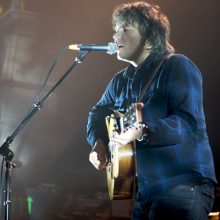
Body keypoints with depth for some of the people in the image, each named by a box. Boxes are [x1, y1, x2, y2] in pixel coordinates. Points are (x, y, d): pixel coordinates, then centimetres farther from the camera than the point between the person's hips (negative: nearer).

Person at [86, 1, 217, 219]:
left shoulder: (177, 66, -9)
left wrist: (142, 132, -33)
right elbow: (98, 113, 25)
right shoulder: (120, 80, 13)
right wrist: (98, 141, 4)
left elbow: (189, 122, -21)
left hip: (184, 185, -7)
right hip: (145, 188, 7)